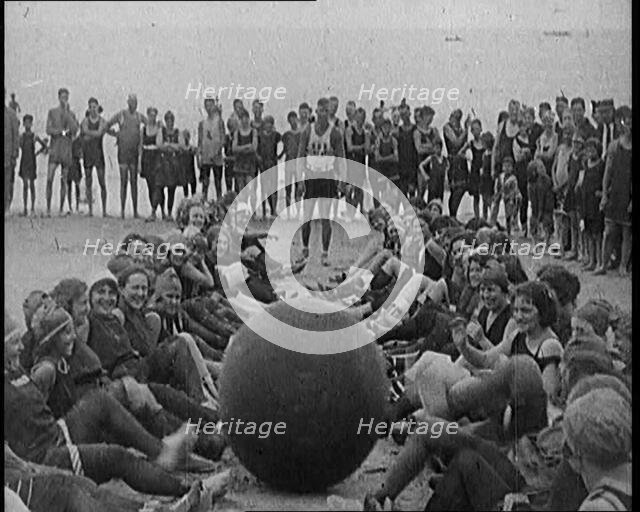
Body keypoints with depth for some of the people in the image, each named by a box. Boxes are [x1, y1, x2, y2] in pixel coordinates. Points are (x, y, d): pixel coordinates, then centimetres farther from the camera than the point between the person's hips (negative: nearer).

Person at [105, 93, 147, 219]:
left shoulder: (139, 116, 8)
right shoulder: (120, 115, -2)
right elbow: (107, 126, 2)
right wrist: (116, 135, 1)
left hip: (135, 151, 3)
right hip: (123, 151, -3)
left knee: (134, 181, 4)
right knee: (123, 180, -4)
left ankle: (135, 211, 5)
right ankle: (122, 210, 0)